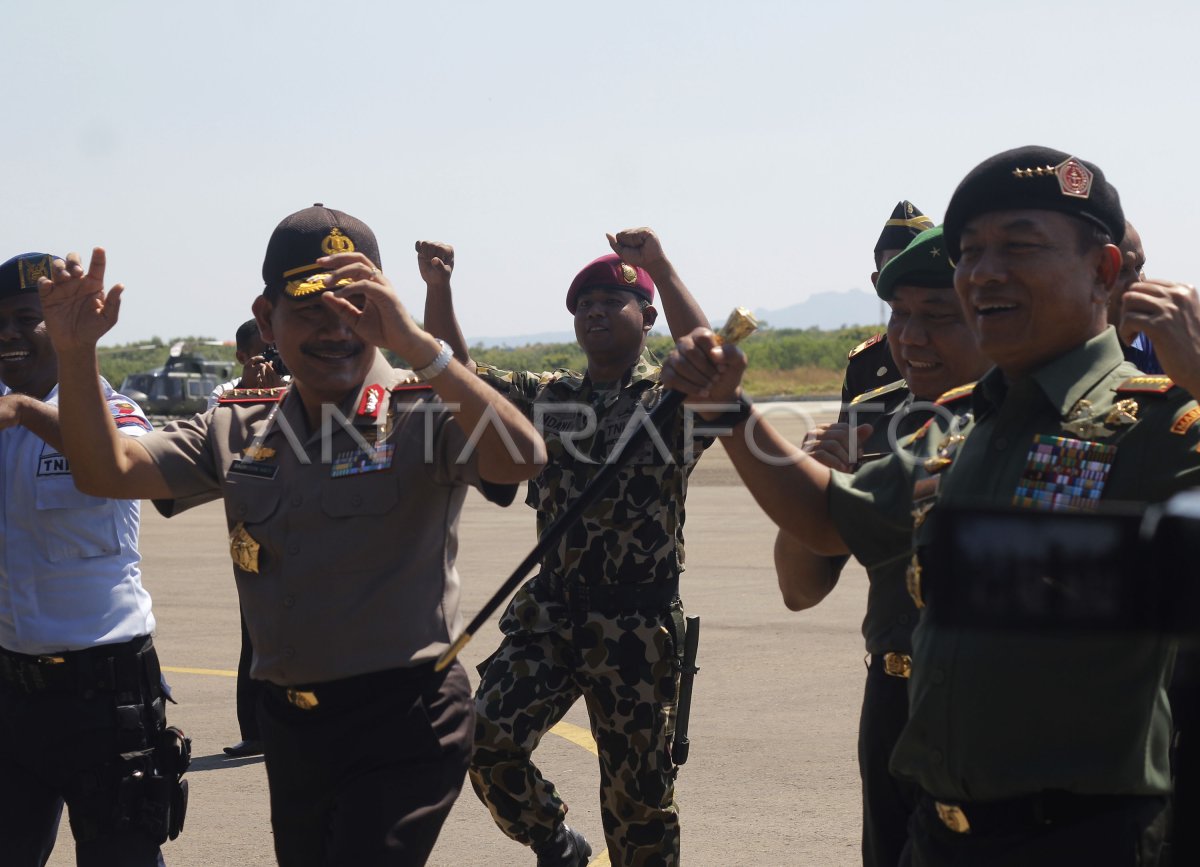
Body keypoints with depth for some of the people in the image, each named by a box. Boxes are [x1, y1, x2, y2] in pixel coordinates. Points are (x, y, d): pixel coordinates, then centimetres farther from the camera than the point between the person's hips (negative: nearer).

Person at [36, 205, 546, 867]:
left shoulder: (422, 415, -10)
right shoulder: (239, 433, 8)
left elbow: (521, 458, -29)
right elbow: (107, 472, 2)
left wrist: (411, 341, -35)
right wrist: (76, 352, -12)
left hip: (404, 720, -6)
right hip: (290, 727, 6)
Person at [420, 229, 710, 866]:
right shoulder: (548, 397, 13)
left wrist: (662, 271, -32)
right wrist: (438, 288, -7)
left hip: (640, 626, -3)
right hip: (550, 611, 4)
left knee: (639, 793, 4)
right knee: (485, 739, -14)